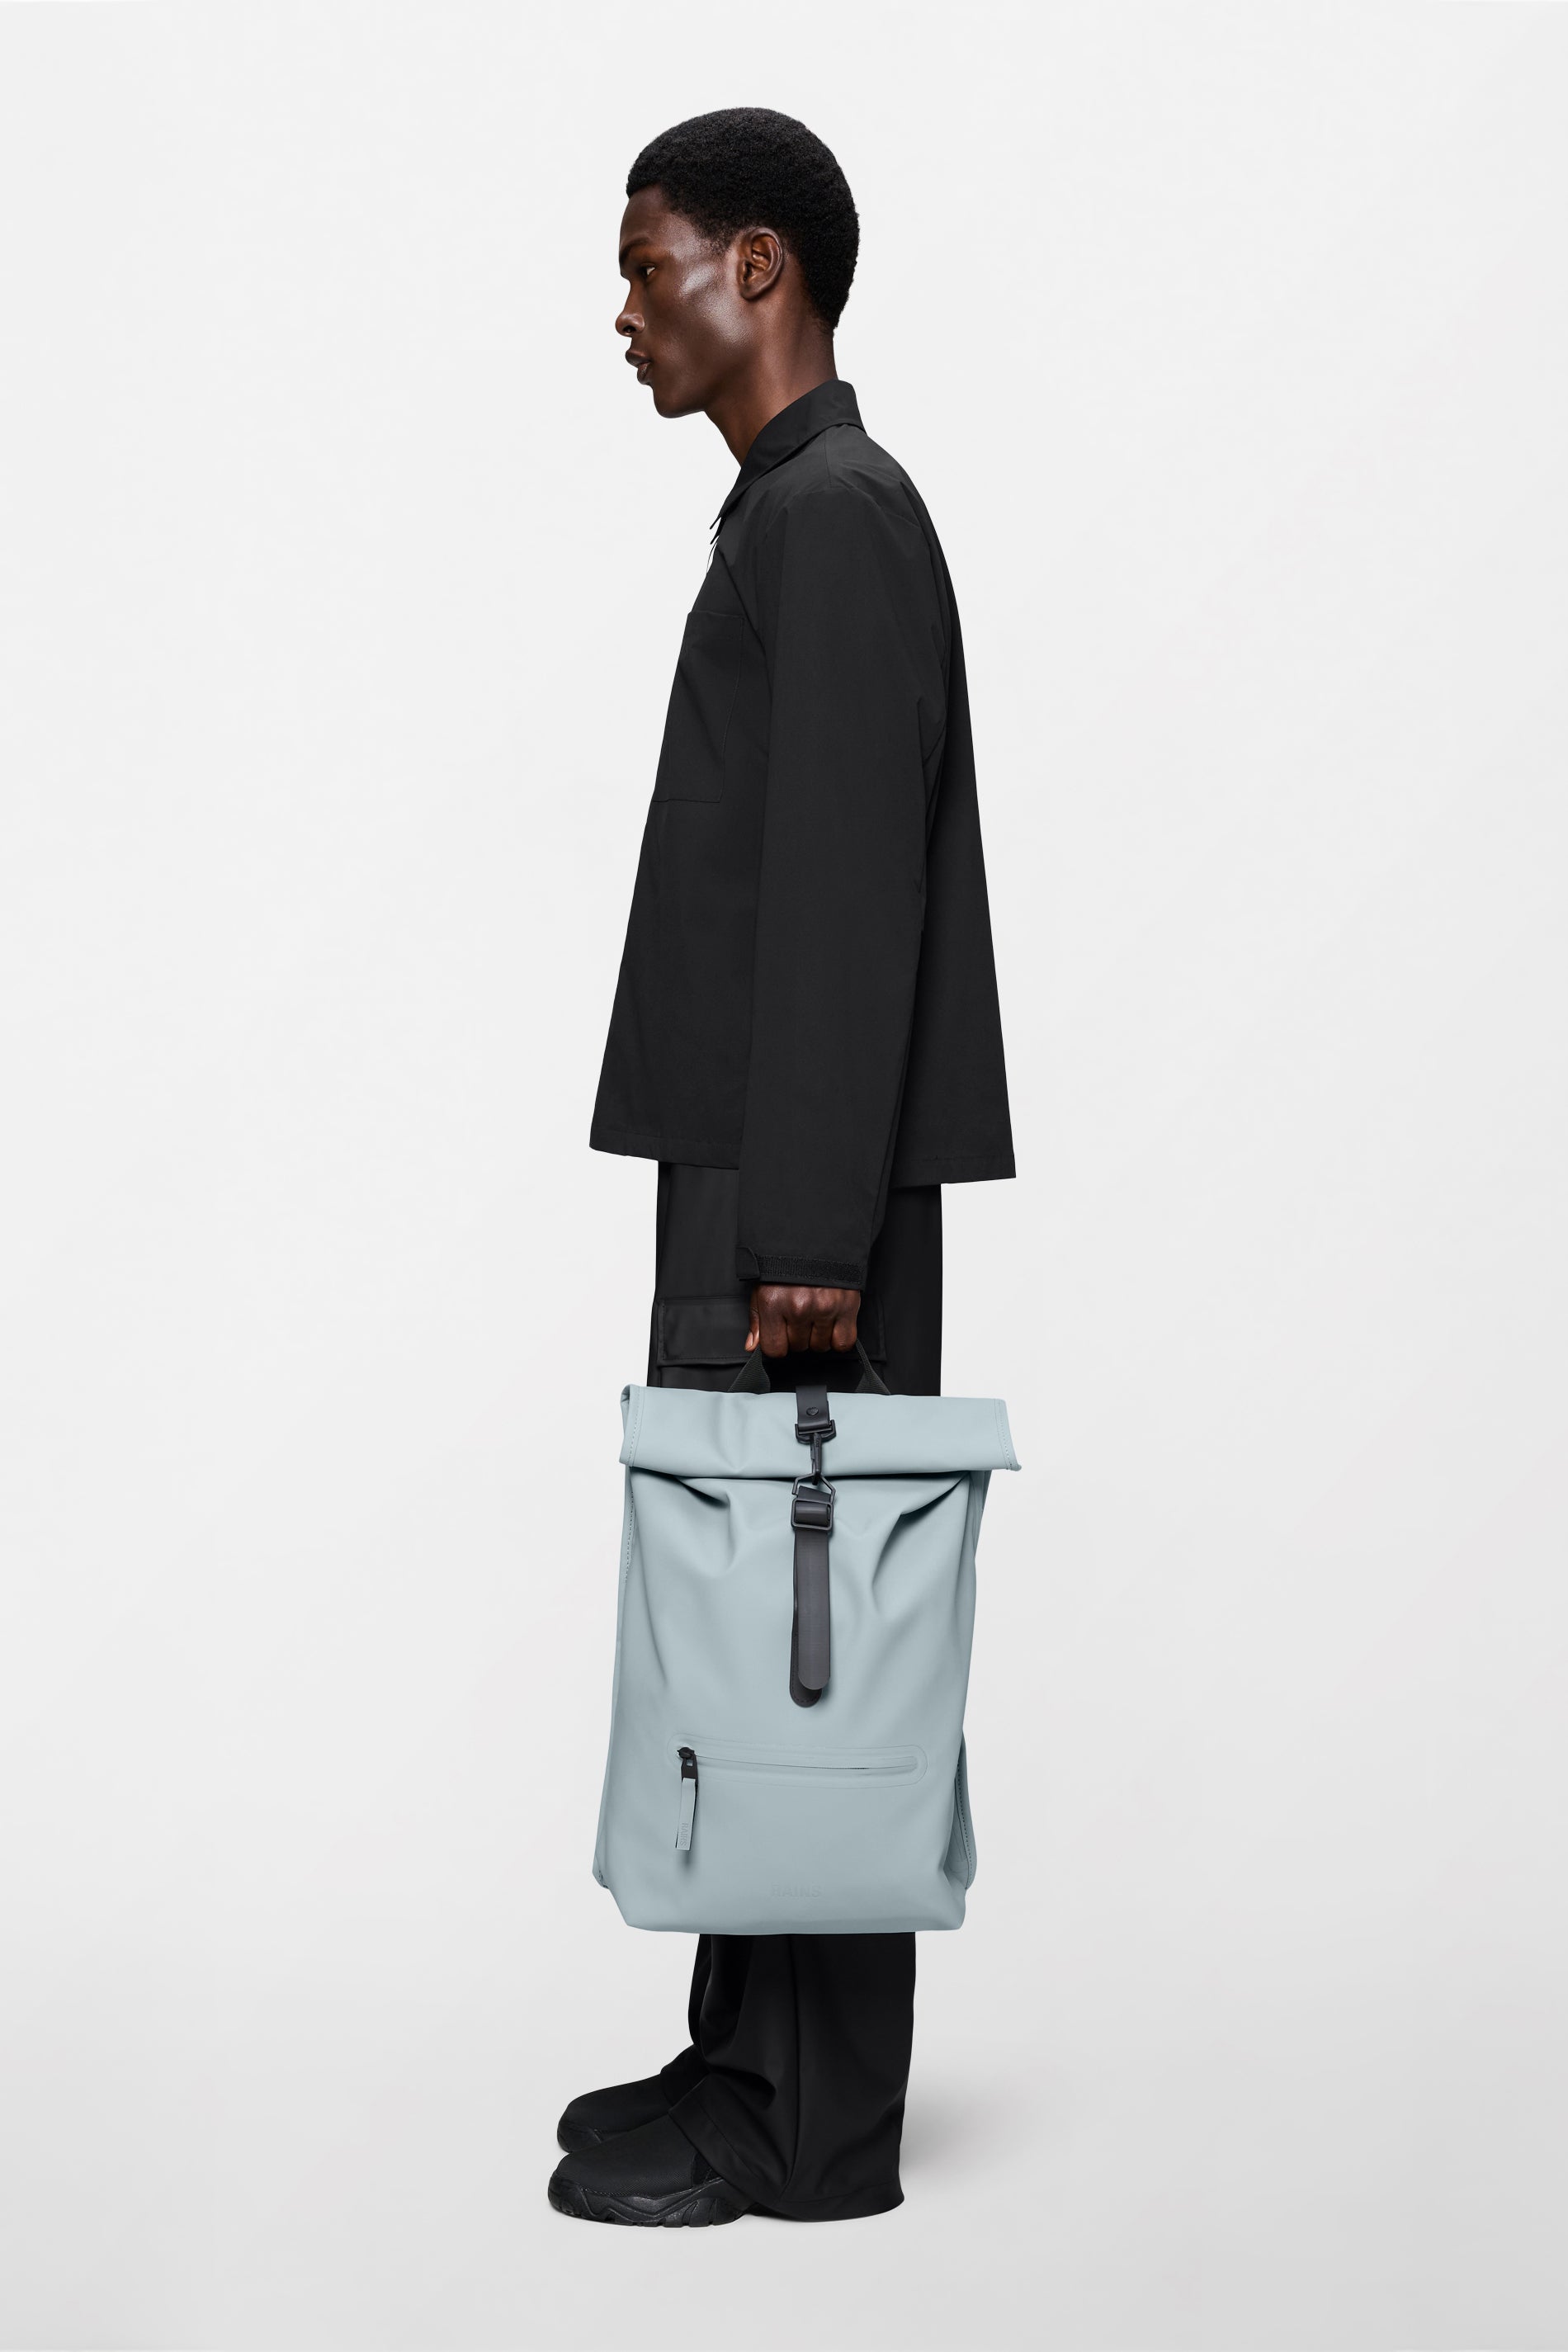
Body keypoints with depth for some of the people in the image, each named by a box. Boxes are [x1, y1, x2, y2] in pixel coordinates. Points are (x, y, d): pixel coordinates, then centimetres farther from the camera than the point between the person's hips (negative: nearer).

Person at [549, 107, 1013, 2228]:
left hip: (801, 1204, -10)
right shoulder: (809, 513, 19)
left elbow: (852, 896, -20)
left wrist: (810, 1237, -22)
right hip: (761, 1194, 10)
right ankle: (757, 2059, 23)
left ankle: (811, 2127, 5)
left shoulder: (839, 514, -12)